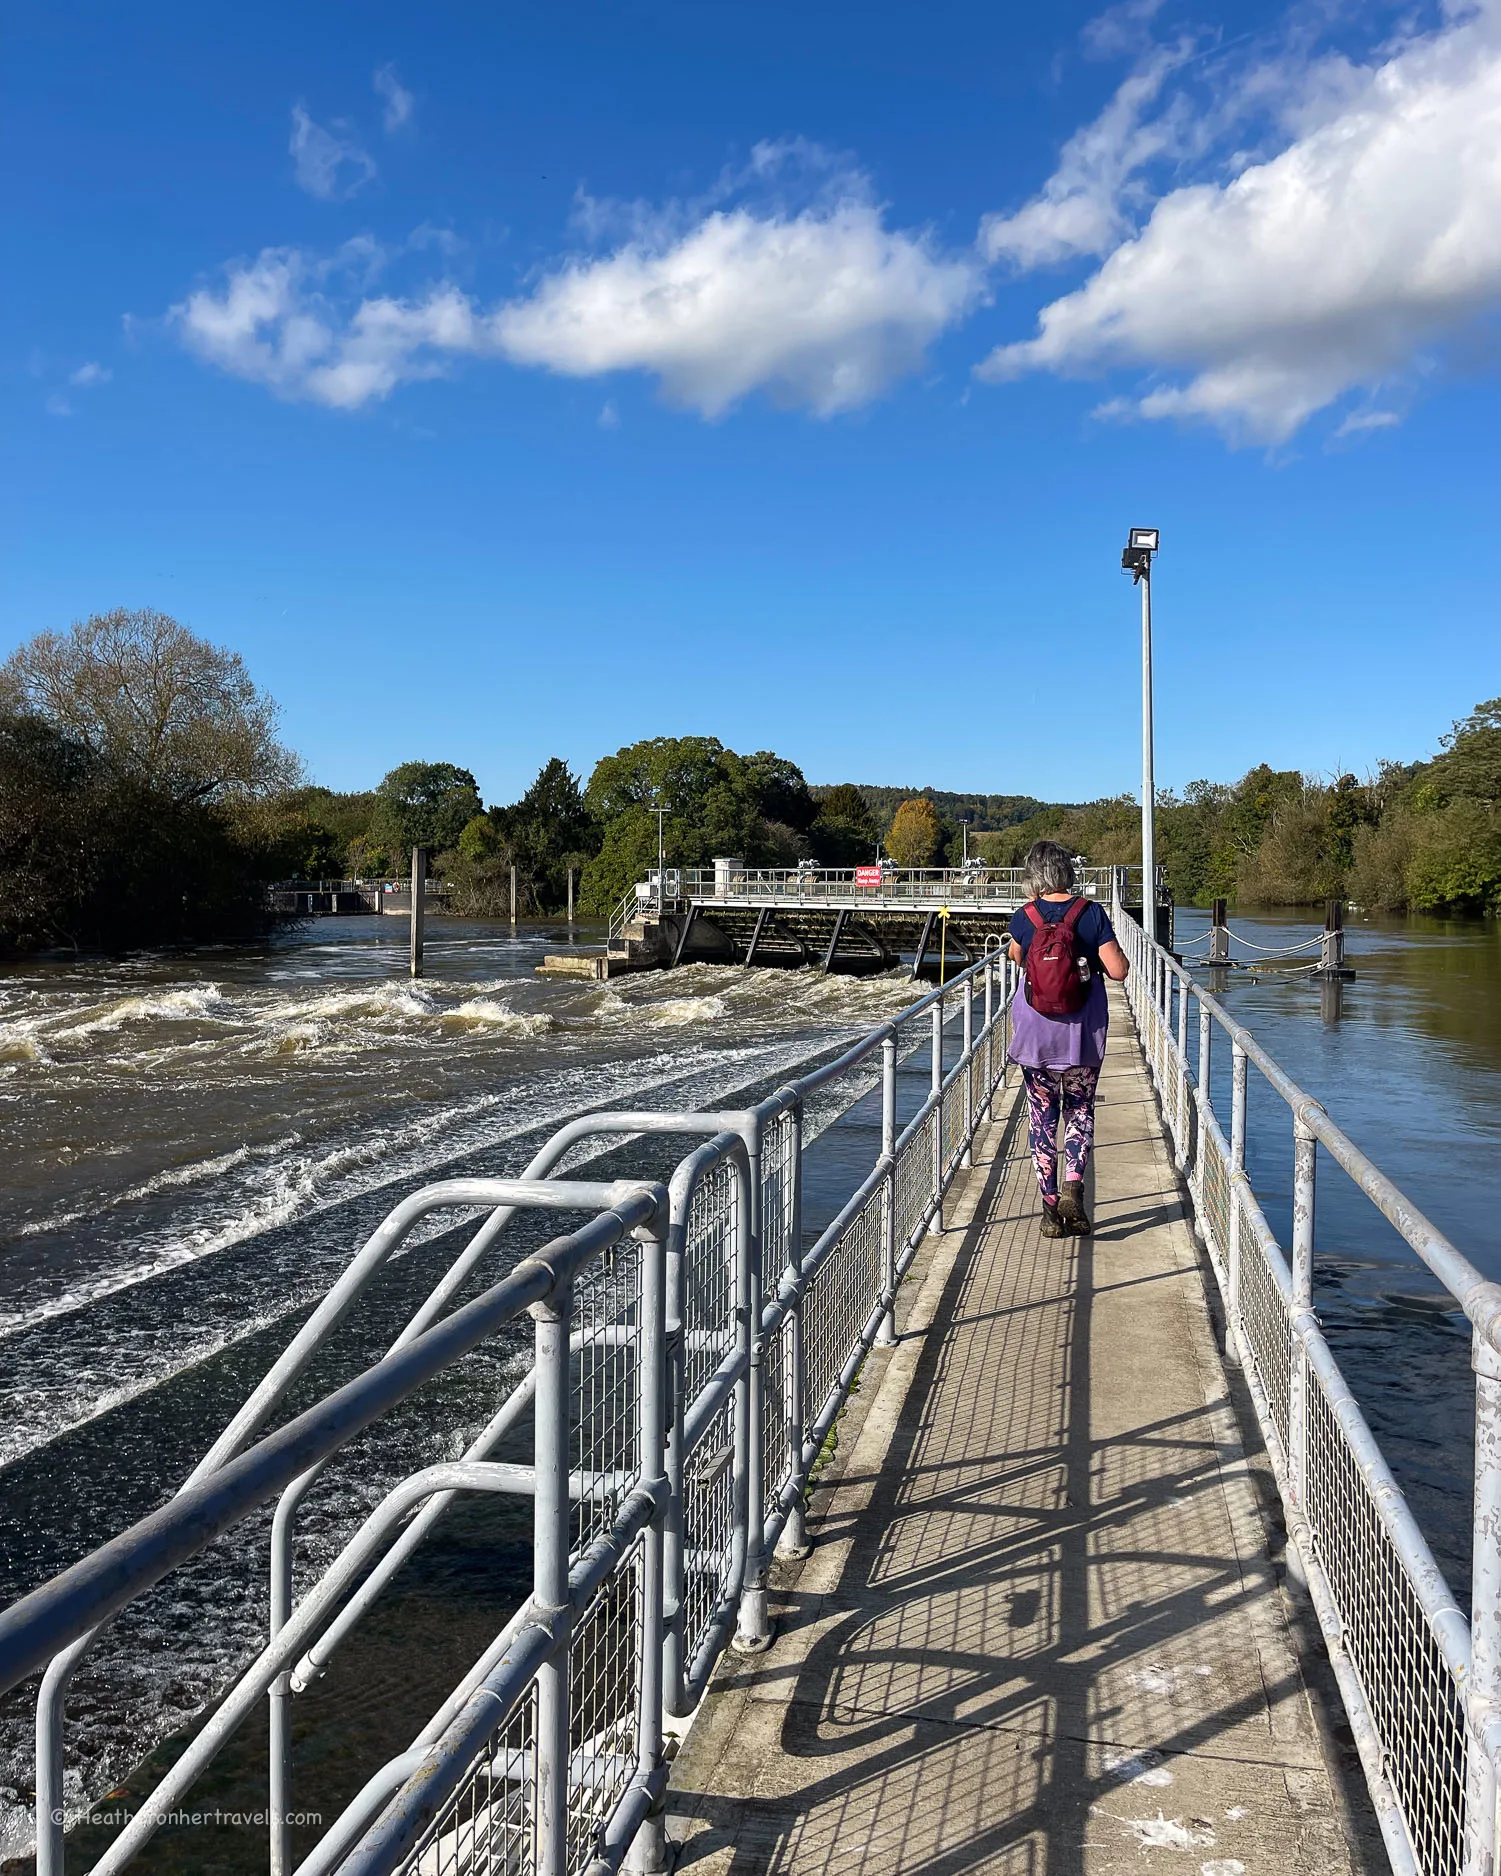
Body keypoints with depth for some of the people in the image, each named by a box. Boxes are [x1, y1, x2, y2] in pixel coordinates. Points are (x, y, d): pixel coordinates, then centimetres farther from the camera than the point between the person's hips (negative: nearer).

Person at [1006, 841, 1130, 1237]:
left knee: (1041, 1116, 9)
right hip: (1083, 1030, 0)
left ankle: (1050, 1209, 9)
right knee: (1080, 1109, 15)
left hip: (1034, 1030, 0)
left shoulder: (1024, 918, -5)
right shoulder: (1092, 913, -8)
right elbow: (1119, 971, -10)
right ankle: (1073, 1185, -6)